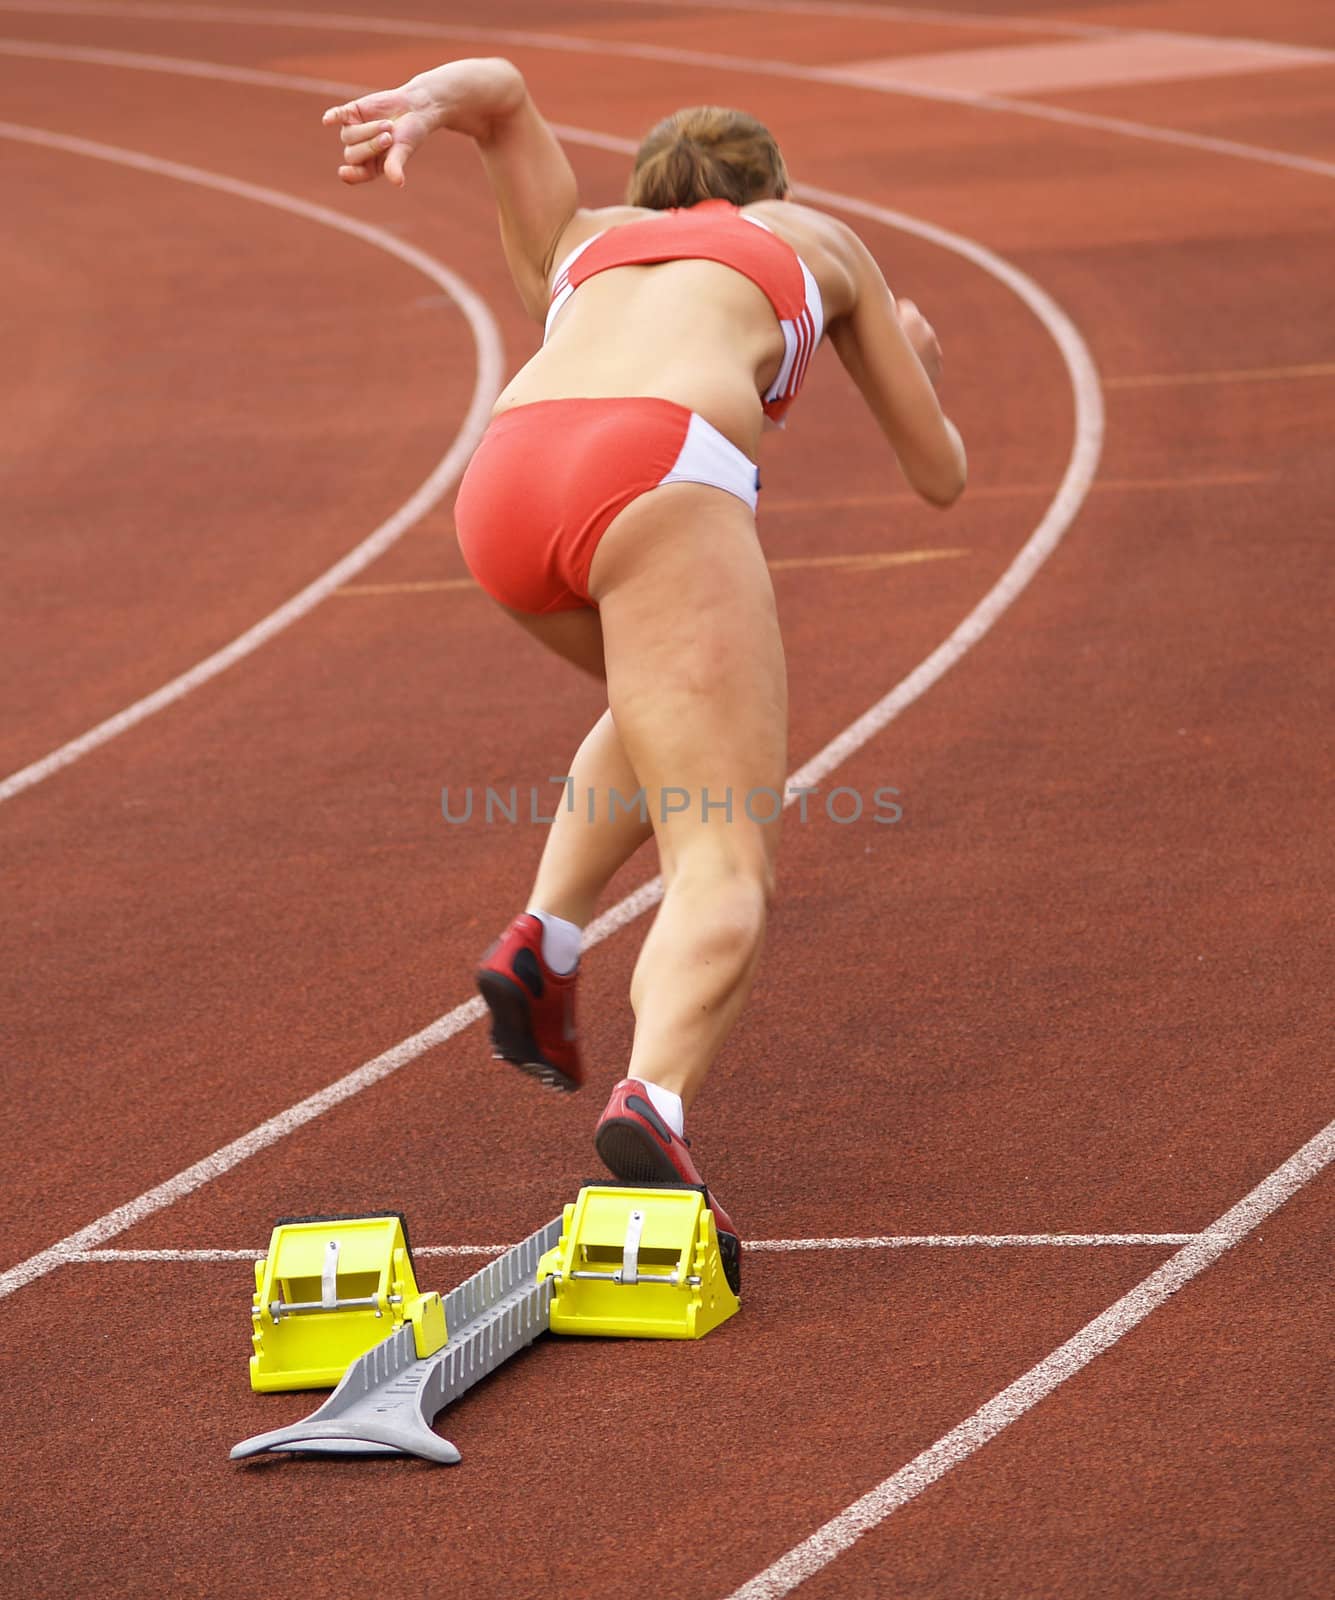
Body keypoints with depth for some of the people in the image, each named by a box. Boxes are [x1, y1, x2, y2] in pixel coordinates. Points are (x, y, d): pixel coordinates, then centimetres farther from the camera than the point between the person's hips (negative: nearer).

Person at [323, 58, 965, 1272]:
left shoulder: (579, 251, 41)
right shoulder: (824, 239, 35)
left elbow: (502, 87, 27)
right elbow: (941, 474, 36)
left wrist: (421, 106, 4)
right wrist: (918, 375, 58)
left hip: (507, 490, 5)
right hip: (661, 492, -4)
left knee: (681, 694, 36)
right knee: (726, 882, -7)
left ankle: (545, 942, 17)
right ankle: (654, 1110, -38)